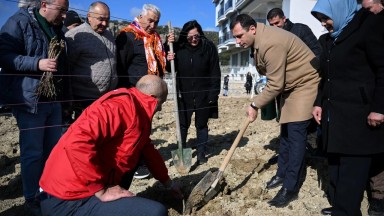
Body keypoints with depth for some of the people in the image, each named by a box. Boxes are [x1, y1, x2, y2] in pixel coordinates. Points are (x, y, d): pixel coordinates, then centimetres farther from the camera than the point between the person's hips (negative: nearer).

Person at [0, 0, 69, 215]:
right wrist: (38, 63, -25)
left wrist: (63, 93, 18)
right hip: (29, 99, -7)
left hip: (53, 98, 7)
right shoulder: (19, 22, -7)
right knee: (33, 151, 1)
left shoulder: (57, 28, 15)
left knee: (54, 148, 13)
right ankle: (31, 198, 18)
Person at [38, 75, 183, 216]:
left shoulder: (139, 114, 11)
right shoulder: (122, 105, -19)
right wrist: (102, 191, -21)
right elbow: (77, 142, -31)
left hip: (84, 188, 10)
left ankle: (118, 201, 16)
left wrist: (167, 182, 34)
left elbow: (147, 149, 26)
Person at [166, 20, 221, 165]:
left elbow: (215, 72, -7)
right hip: (184, 94, 2)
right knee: (183, 124, 10)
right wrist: (169, 60, -15)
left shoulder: (209, 47, -7)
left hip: (203, 94, -1)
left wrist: (213, 94, -12)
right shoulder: (179, 48, -1)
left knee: (201, 125, 11)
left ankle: (201, 154, 22)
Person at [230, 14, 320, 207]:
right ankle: (282, 173, 27)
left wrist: (255, 105, -16)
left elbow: (275, 85, -26)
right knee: (285, 131, 14)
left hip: (305, 83, -10)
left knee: (295, 133, -13)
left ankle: (290, 188, -6)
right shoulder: (259, 40, 2)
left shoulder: (271, 44, -30)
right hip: (289, 85, 10)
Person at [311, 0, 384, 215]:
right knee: (336, 164, 10)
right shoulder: (329, 39, 17)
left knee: (352, 169, -3)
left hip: (358, 114, -7)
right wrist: (319, 103, 18)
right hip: (334, 113, 8)